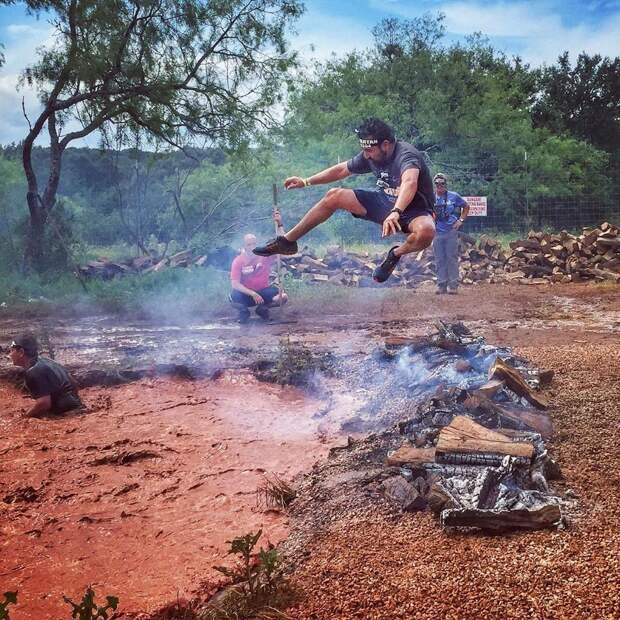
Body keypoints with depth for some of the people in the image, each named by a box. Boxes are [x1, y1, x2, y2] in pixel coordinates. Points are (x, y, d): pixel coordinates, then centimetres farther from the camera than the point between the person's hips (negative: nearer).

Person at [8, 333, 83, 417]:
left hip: (66, 414, -10)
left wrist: (24, 417, -9)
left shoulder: (33, 372, -17)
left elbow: (44, 403, -24)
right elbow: (74, 384, 18)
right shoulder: (47, 361, 12)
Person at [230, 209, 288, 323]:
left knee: (283, 297, -25)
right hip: (247, 294, -2)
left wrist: (279, 224, -30)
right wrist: (253, 294, -27)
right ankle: (243, 311, 1)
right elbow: (235, 284, -18)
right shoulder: (238, 261, -12)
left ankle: (263, 308, 7)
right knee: (234, 296, -36)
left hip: (263, 291, 2)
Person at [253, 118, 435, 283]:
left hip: (414, 209, -6)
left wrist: (395, 213, -67)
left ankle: (395, 254, -10)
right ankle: (287, 241, 1)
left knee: (426, 231, -42)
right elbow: (341, 169, 9)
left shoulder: (406, 155, -29)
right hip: (385, 201, 6)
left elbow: (410, 183, -50)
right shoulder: (370, 155, -6)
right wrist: (305, 182, 9)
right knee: (334, 195, -6)